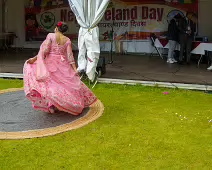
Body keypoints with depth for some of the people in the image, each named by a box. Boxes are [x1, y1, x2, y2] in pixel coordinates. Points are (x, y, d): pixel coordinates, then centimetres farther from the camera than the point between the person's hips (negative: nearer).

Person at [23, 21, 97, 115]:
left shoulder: (51, 35, -2)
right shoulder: (67, 40, 6)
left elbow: (44, 50, -10)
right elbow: (70, 55, 0)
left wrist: (34, 58, -6)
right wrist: (74, 69, 1)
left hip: (51, 63, -3)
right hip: (62, 65, 3)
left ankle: (52, 105, -13)